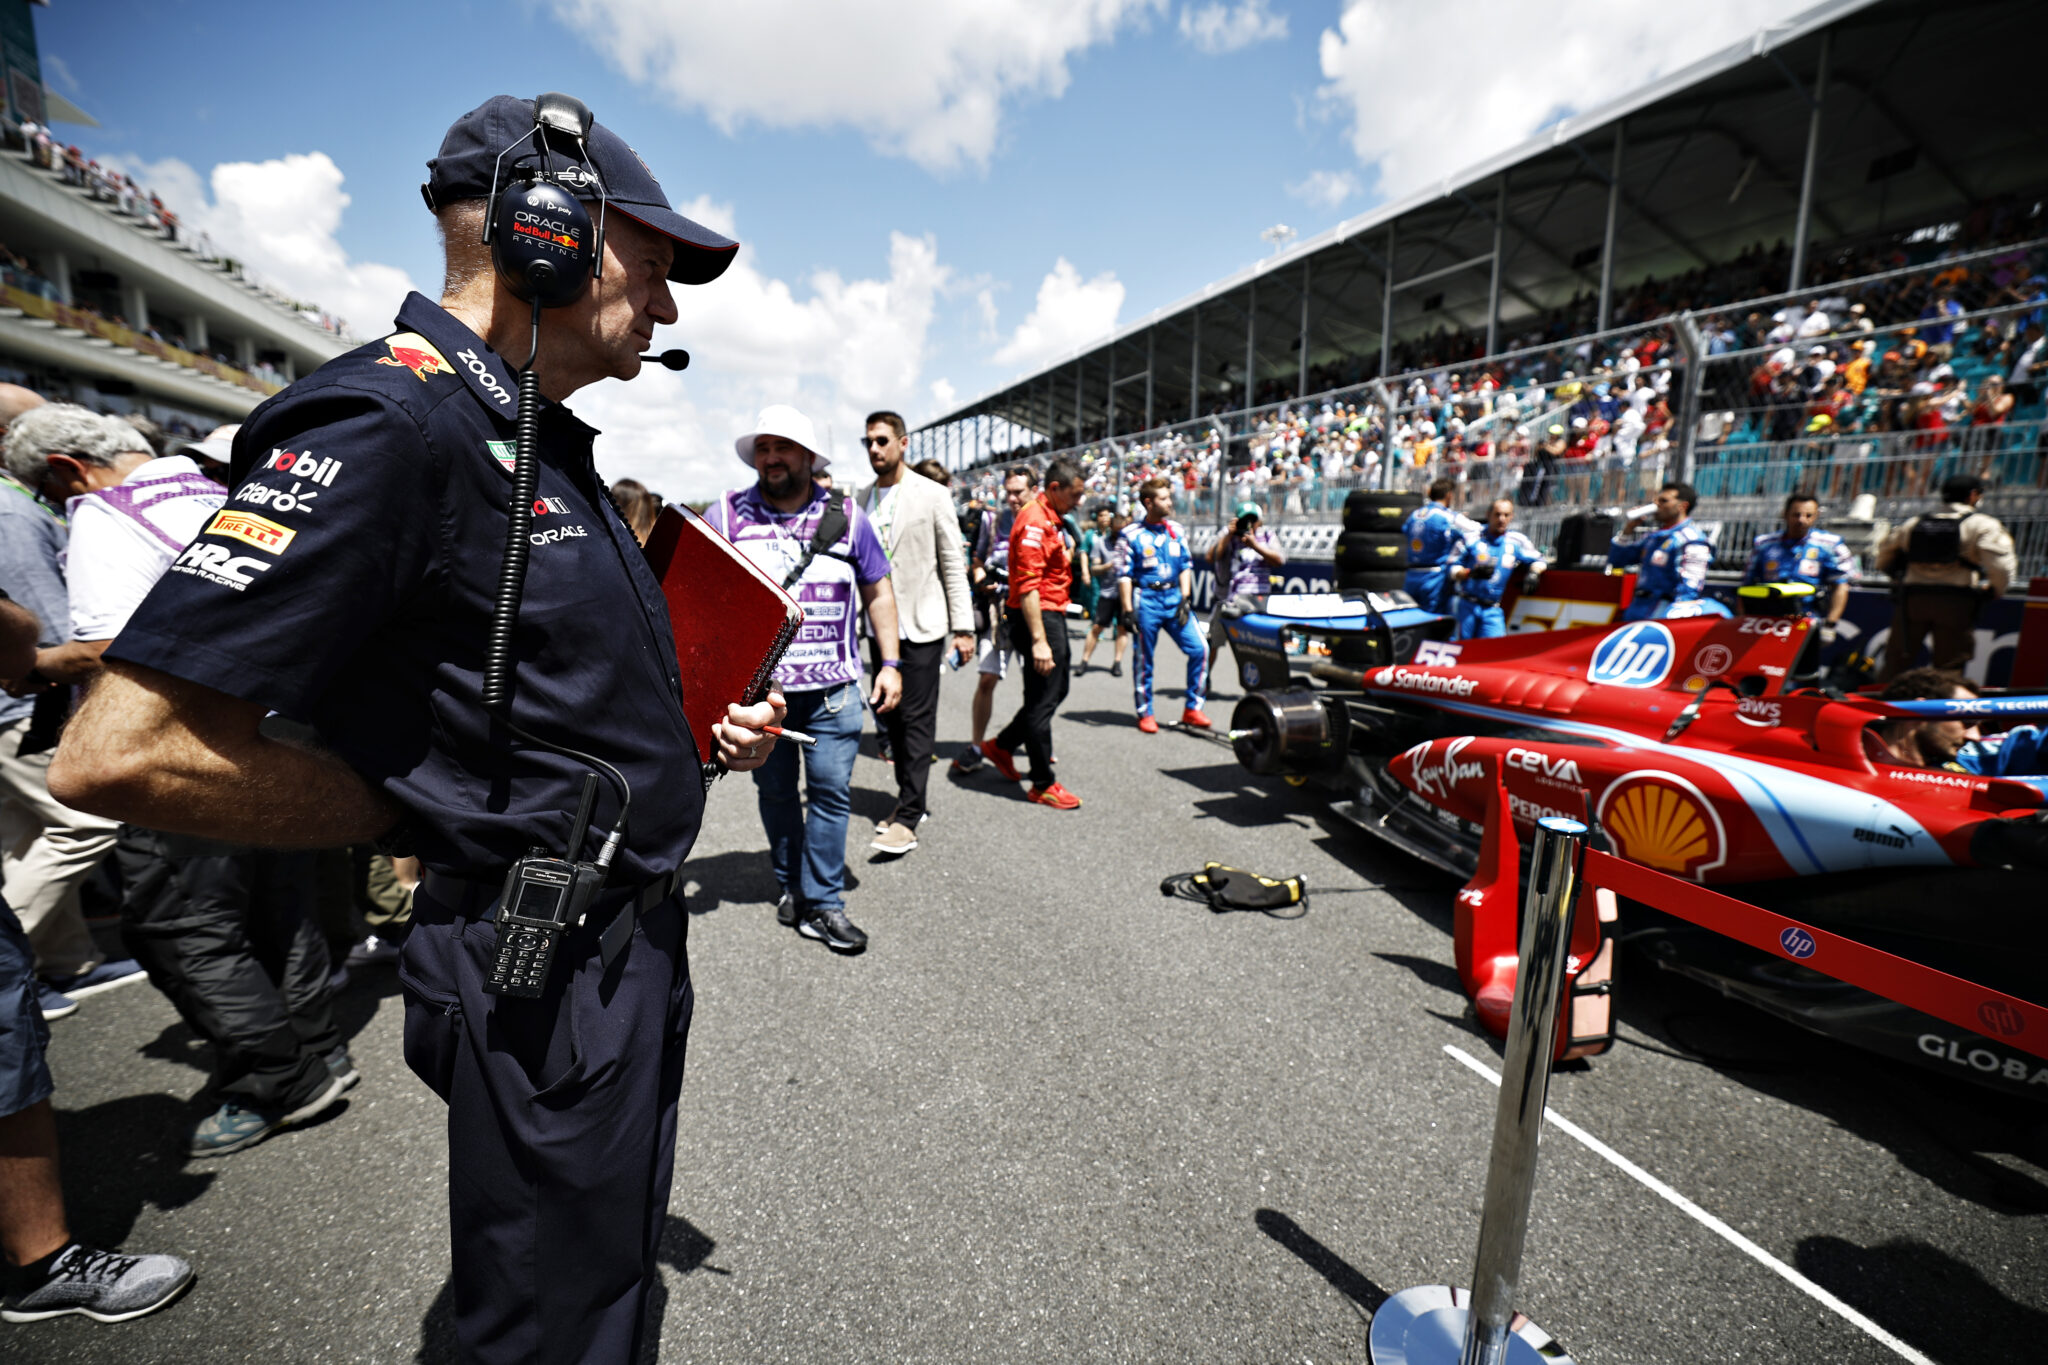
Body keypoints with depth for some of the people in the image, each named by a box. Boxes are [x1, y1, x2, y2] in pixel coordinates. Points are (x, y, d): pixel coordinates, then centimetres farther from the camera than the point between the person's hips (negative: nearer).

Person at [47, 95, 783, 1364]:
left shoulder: (551, 447, 10)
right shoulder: (389, 426, -21)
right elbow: (121, 752, -24)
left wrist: (701, 726, 6)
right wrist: (443, 811, -15)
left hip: (638, 936, 9)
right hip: (549, 979, -9)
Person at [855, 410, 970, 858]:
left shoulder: (932, 495, -3)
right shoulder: (862, 499, 9)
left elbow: (953, 564, -4)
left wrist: (963, 626, -8)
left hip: (921, 625, -5)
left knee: (917, 720, -3)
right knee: (892, 717, 11)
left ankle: (907, 818, 2)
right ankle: (910, 800, 24)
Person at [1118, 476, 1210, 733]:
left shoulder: (1177, 530, 11)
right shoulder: (1131, 534, -2)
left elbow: (1186, 565, 12)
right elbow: (1124, 574, -3)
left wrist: (1185, 599, 2)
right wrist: (1128, 610, -8)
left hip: (1174, 597, 4)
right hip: (1146, 599, -4)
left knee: (1199, 649, -5)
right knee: (1143, 659, 4)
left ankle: (1192, 709, 7)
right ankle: (1145, 714, 18)